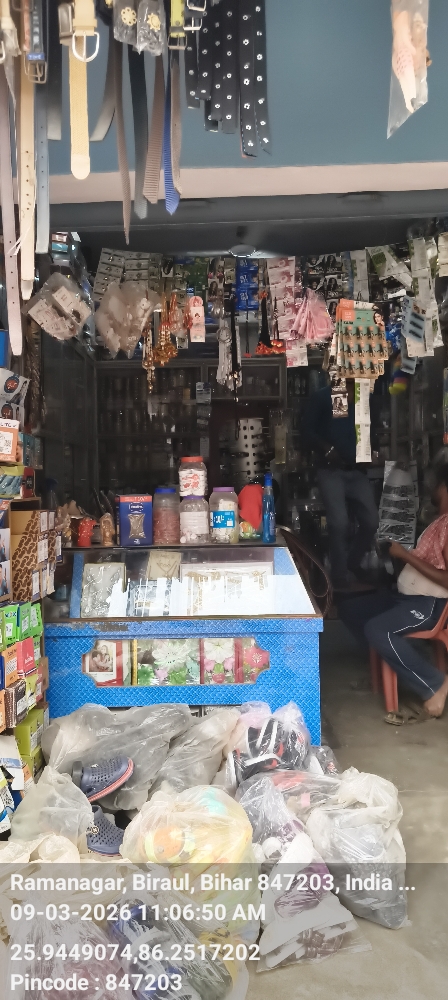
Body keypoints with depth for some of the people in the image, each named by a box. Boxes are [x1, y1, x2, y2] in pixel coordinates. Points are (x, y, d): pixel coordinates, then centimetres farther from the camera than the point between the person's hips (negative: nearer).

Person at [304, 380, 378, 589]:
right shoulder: (322, 397, 5)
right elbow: (308, 431, -2)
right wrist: (327, 449, -16)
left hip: (357, 470, 4)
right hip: (331, 470, -4)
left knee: (371, 521, -2)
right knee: (339, 522, -17)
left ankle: (352, 565, 24)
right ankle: (341, 577, 0)